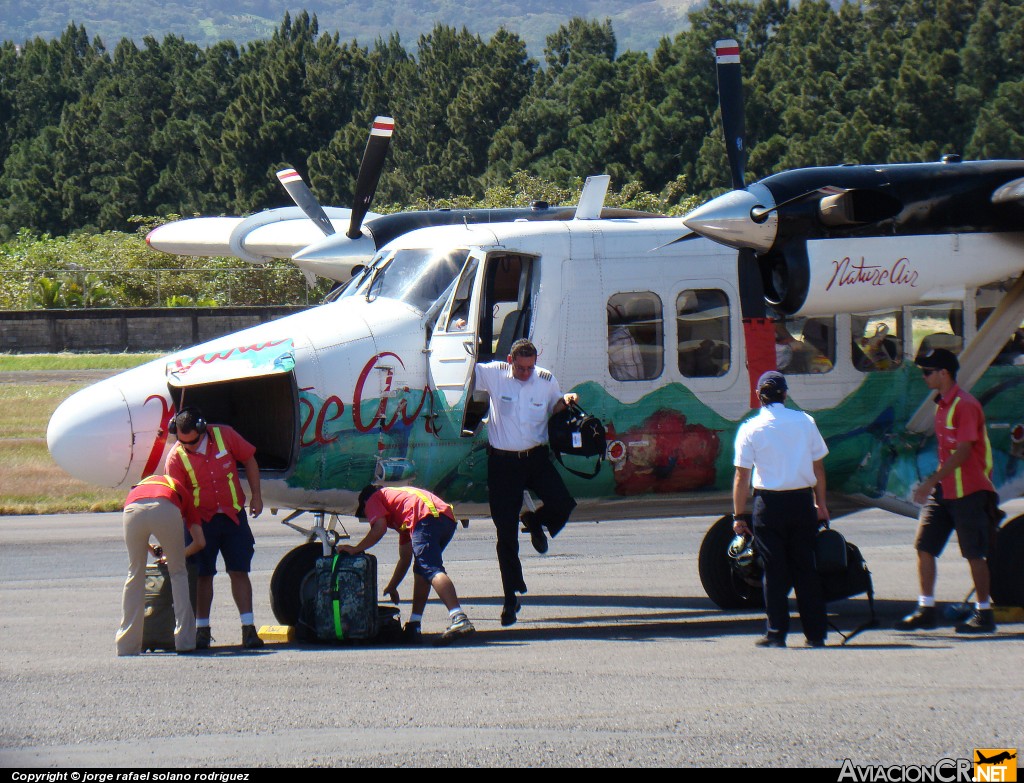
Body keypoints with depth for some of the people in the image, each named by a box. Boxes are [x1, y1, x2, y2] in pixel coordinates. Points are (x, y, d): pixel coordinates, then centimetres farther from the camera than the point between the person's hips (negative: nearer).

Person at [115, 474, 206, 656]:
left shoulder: (139, 486, 45)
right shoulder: (182, 493, 38)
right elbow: (200, 542, 30)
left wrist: (152, 551, 50)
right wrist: (180, 554, 48)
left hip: (133, 509, 2)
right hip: (165, 510, -2)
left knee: (135, 575, 19)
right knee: (178, 574, 19)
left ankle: (126, 644, 17)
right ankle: (184, 641, 15)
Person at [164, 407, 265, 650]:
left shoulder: (224, 436, -9)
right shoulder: (176, 457, -12)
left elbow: (249, 460, 6)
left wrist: (256, 496, 2)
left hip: (233, 515, 1)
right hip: (201, 519, -1)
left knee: (239, 571, -3)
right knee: (203, 574, 2)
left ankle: (248, 628, -3)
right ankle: (202, 629, 12)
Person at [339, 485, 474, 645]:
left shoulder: (373, 499, 22)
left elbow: (379, 528, -1)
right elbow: (405, 558, 44)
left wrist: (355, 549, 9)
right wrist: (391, 587, 52)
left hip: (426, 518, -9)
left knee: (432, 570, -20)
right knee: (421, 571, 23)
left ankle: (459, 618, -41)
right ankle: (413, 626, 21)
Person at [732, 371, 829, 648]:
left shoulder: (750, 429, -5)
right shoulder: (805, 422, 2)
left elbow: (742, 475, -5)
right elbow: (818, 467, 7)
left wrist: (739, 515, 0)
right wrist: (821, 504, 17)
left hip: (769, 503, -2)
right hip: (802, 501, 2)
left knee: (775, 570, 3)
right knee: (805, 568, 9)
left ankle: (776, 633, 1)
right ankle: (815, 632, 10)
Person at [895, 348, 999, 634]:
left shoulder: (965, 405, -16)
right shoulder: (942, 404, 12)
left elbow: (963, 452, -22)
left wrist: (931, 481, -23)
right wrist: (933, 483, 17)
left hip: (967, 492, -9)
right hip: (943, 491, 9)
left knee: (974, 554, -1)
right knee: (924, 546, 3)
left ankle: (984, 613, 7)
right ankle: (926, 609, 7)